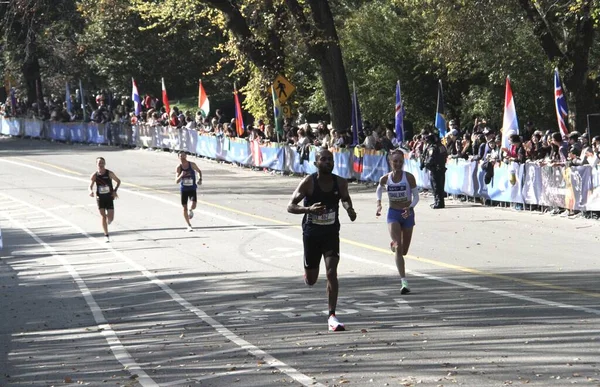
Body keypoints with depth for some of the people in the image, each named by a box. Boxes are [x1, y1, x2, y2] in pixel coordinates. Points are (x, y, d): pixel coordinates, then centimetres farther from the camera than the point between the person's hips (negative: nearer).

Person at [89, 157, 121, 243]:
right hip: (100, 198, 0)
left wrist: (115, 191, -8)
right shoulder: (94, 175, -7)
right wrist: (91, 191, -31)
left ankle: (109, 220, 36)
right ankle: (106, 235, 3)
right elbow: (90, 186, -7)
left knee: (111, 218, -3)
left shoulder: (109, 173, -8)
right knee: (103, 216, -5)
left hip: (109, 198, 0)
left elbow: (118, 181, 5)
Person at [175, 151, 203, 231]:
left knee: (193, 205, -20)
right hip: (184, 189, 1)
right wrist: (181, 175, -31)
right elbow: (177, 181, -12)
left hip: (192, 189, -1)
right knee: (185, 207, 3)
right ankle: (189, 225, 17)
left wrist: (200, 179, -3)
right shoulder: (179, 167, -8)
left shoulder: (192, 165, -7)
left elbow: (199, 171, 13)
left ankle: (190, 211, 20)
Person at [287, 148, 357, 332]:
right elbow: (290, 207, -14)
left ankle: (332, 316, -9)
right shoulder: (308, 183, -14)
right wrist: (309, 209, -33)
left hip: (331, 232, 1)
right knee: (311, 280, 9)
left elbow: (345, 198, 17)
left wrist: (349, 209, -6)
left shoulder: (340, 183, -5)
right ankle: (307, 273, 49)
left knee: (332, 273, -14)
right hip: (311, 233, -1)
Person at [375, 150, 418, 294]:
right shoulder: (385, 179, -6)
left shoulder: (409, 177, -11)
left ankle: (394, 245, 52)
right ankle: (404, 282, -21)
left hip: (407, 214, 1)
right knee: (398, 247, -18)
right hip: (393, 213, -1)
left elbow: (416, 196, -6)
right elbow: (379, 189, 16)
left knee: (404, 250, 12)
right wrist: (379, 204, 0)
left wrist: (410, 207, -24)